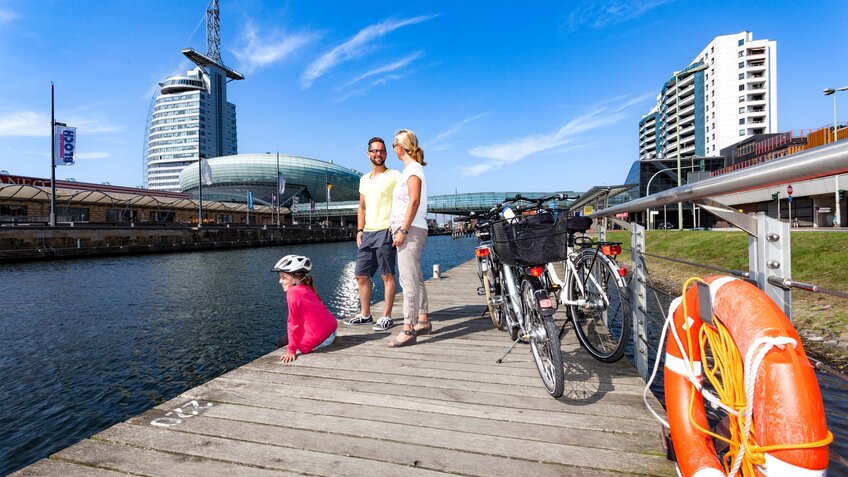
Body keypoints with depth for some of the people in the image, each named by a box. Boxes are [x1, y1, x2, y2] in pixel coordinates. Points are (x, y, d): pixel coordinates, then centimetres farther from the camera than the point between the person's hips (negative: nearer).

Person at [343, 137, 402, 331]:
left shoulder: (394, 176, -2)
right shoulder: (364, 179, 18)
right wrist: (359, 230, 12)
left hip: (385, 232, -7)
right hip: (367, 233, 7)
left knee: (387, 275, -1)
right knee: (361, 275, 10)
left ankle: (386, 317, 8)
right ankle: (365, 314, 23)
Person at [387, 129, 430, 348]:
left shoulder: (413, 168, -9)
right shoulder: (410, 169, 20)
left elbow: (414, 201, -19)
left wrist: (403, 231, -21)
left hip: (411, 230, -10)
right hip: (410, 230, 10)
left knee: (408, 280, -11)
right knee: (416, 278, 14)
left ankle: (408, 330, -8)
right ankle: (422, 321, 23)